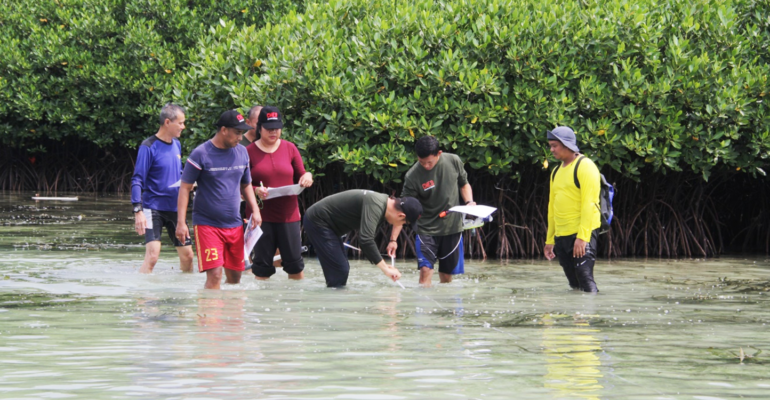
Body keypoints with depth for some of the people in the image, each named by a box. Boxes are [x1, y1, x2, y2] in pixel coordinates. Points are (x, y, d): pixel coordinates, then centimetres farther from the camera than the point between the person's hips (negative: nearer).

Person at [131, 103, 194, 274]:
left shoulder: (176, 144, 10)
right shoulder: (149, 147, -12)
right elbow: (137, 180, -14)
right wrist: (138, 210, -24)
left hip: (175, 208, 7)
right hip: (154, 207, -7)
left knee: (187, 255, 10)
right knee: (152, 255, -20)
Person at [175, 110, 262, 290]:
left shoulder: (242, 152, 10)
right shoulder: (201, 154, -8)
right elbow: (185, 188, -7)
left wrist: (255, 210, 6)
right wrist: (181, 222, -14)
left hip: (234, 225, 6)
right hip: (207, 224, -6)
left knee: (234, 277, 8)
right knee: (214, 275, -16)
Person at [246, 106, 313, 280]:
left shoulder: (290, 148, 6)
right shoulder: (249, 152, -1)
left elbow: (300, 176, 13)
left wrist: (307, 177, -10)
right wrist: (256, 190, -18)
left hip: (288, 214, 2)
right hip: (261, 215, -2)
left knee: (294, 262, 4)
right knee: (262, 265, 3)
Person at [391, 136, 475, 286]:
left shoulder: (453, 161, -8)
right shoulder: (412, 176, -17)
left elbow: (464, 184, 11)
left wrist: (469, 202, -9)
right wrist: (393, 239, -22)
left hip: (452, 228, 2)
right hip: (427, 229, -2)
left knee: (446, 275, 7)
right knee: (425, 270, -17)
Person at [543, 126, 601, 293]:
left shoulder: (585, 166, -8)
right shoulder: (557, 171, 18)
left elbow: (589, 203, -15)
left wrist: (582, 237, -22)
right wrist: (549, 240, 20)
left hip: (582, 233, -8)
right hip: (561, 235, 8)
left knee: (585, 279, -16)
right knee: (574, 284, 7)